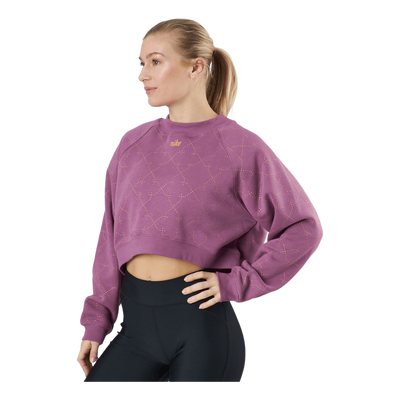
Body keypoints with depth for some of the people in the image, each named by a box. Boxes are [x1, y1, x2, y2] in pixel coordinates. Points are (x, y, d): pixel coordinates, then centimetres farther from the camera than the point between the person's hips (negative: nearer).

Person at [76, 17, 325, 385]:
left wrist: (237, 283, -9)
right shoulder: (132, 142, 7)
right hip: (137, 319, 5)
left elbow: (304, 228, -4)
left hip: (201, 320, -4)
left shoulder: (241, 147, -6)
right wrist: (95, 322, 9)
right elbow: (110, 238, 11)